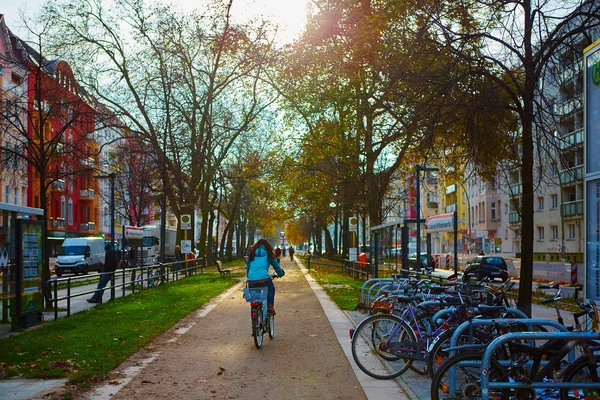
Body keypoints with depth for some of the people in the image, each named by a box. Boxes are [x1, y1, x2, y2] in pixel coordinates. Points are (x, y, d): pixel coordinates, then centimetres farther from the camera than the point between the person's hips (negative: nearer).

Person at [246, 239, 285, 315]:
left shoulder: (251, 253, 19)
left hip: (251, 280, 2)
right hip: (264, 278, -2)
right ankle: (270, 307, 14)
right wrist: (281, 274, 39)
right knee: (271, 290, 26)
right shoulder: (269, 254, 13)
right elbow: (276, 265, 22)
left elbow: (247, 266, 27)